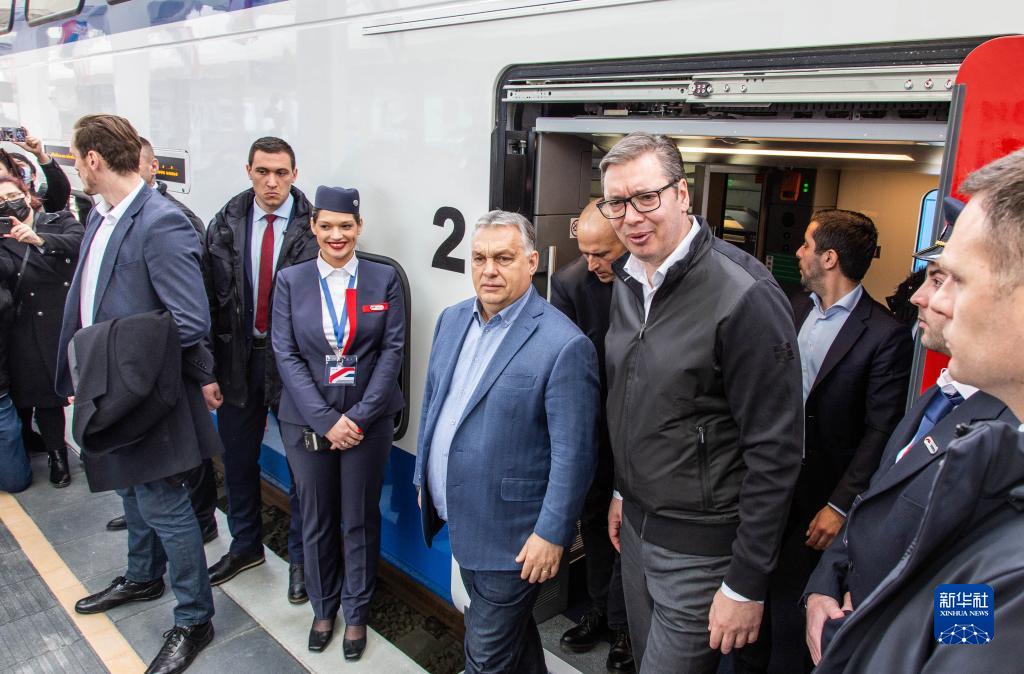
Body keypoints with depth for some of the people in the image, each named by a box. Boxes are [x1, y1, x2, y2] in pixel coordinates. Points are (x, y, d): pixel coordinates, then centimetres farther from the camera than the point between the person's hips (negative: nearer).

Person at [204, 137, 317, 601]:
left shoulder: (314, 229, -11)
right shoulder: (225, 226, 1)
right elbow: (211, 296, 1)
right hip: (238, 356, 4)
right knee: (237, 457, 18)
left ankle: (300, 557, 28)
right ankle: (245, 545, 41)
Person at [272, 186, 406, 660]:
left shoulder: (384, 278, -2)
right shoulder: (291, 281, 0)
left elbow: (393, 350, -5)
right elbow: (286, 355, -4)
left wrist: (359, 415, -12)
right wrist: (325, 420, -13)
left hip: (367, 419, -1)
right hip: (307, 420, 1)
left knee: (360, 521, 10)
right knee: (316, 521, 14)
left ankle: (356, 612, 30)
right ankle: (323, 607, 36)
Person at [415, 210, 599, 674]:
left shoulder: (564, 345, -20)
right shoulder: (452, 321, 3)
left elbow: (573, 454, -19)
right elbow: (432, 404, 13)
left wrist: (552, 534, -17)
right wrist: (424, 478, 15)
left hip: (510, 536, -7)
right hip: (460, 521, 7)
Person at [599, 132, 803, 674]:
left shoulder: (744, 296, -22)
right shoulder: (629, 282, 4)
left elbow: (775, 452, -21)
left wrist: (746, 586, -17)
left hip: (701, 547, -7)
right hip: (637, 525, 8)